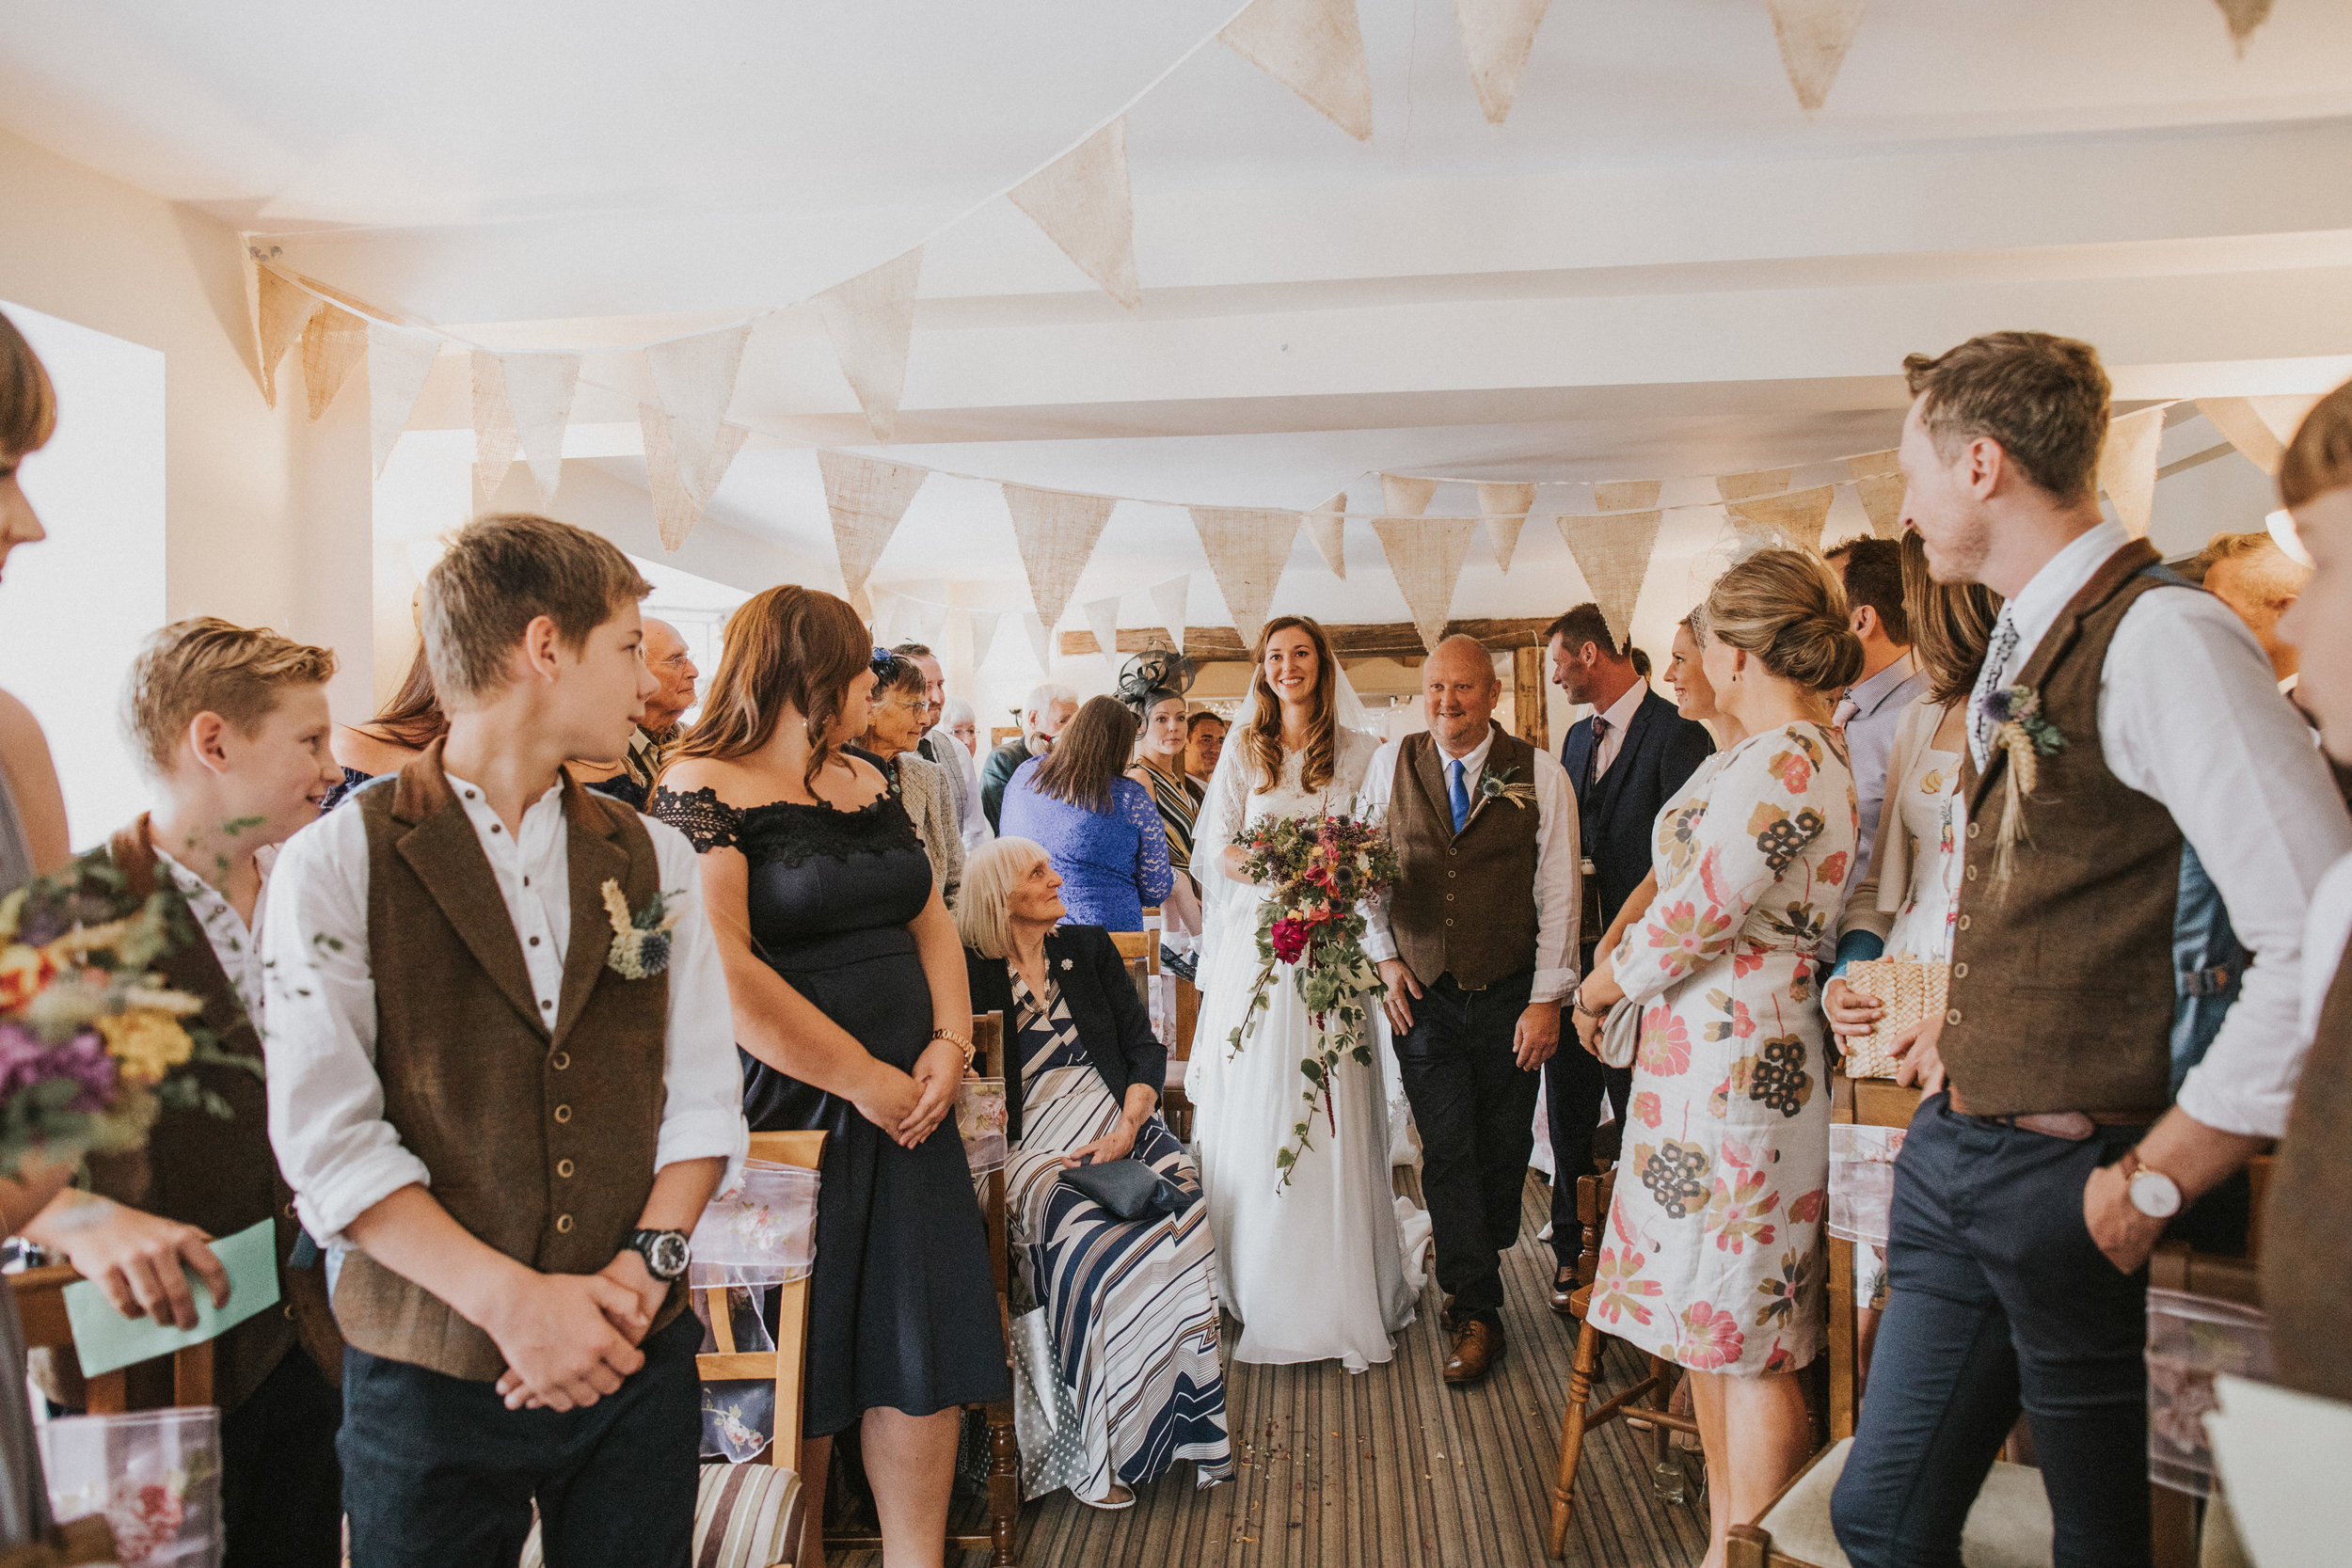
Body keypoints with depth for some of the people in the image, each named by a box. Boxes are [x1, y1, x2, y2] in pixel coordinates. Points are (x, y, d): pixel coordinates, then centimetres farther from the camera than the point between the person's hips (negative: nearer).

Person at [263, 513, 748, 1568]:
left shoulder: (656, 860, 6)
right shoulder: (335, 866, -6)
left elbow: (703, 1094, 2)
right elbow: (325, 1137, -12)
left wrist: (645, 1265, -12)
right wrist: (509, 1297, -18)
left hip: (637, 1361, 3)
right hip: (430, 1372, -3)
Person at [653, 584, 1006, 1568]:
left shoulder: (867, 783, 13)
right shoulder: (702, 787, -11)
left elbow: (930, 919, 15)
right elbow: (722, 971, -21)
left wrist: (950, 1042, -3)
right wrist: (864, 1078, -16)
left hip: (907, 1105, 7)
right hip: (786, 1110, -6)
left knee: (927, 1342, 6)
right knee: (799, 1362, 8)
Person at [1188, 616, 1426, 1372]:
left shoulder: (1361, 754, 6)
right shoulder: (1242, 754, 11)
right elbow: (1213, 848, 4)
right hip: (1255, 948, 2)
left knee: (1333, 1121, -1)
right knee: (1252, 1113, 3)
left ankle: (1342, 1294, 10)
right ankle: (1258, 1289, 15)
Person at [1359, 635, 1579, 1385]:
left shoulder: (1539, 775, -4)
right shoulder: (1390, 765, 1)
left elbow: (1558, 894, -3)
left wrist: (1547, 999, -5)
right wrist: (1385, 958, 2)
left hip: (1509, 997, 0)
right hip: (1423, 994, 1)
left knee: (1503, 1150, 10)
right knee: (1448, 1150, -1)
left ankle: (1470, 1275, 35)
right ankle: (1477, 1311, 12)